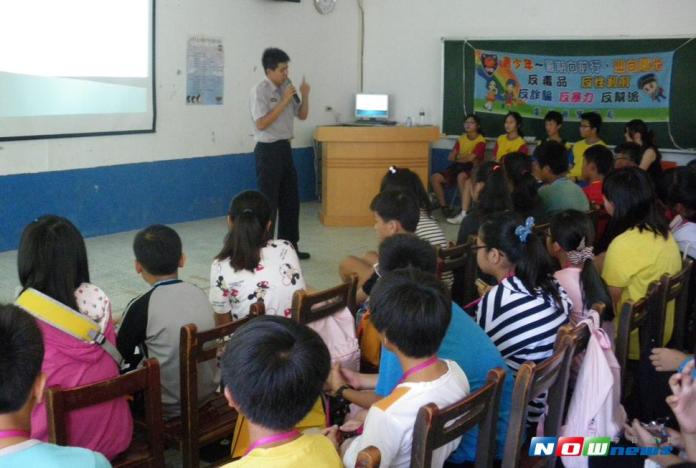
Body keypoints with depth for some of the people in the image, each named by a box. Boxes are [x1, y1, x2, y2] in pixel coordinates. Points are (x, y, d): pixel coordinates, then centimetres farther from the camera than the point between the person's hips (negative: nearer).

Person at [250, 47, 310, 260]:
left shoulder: (287, 88, 7)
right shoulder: (260, 91, -13)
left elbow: (302, 115, 15)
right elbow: (261, 123, -20)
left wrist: (304, 95, -2)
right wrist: (283, 102, -20)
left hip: (285, 147, 8)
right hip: (268, 150, -8)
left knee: (290, 200, 14)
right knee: (268, 202, -2)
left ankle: (289, 246, 25)